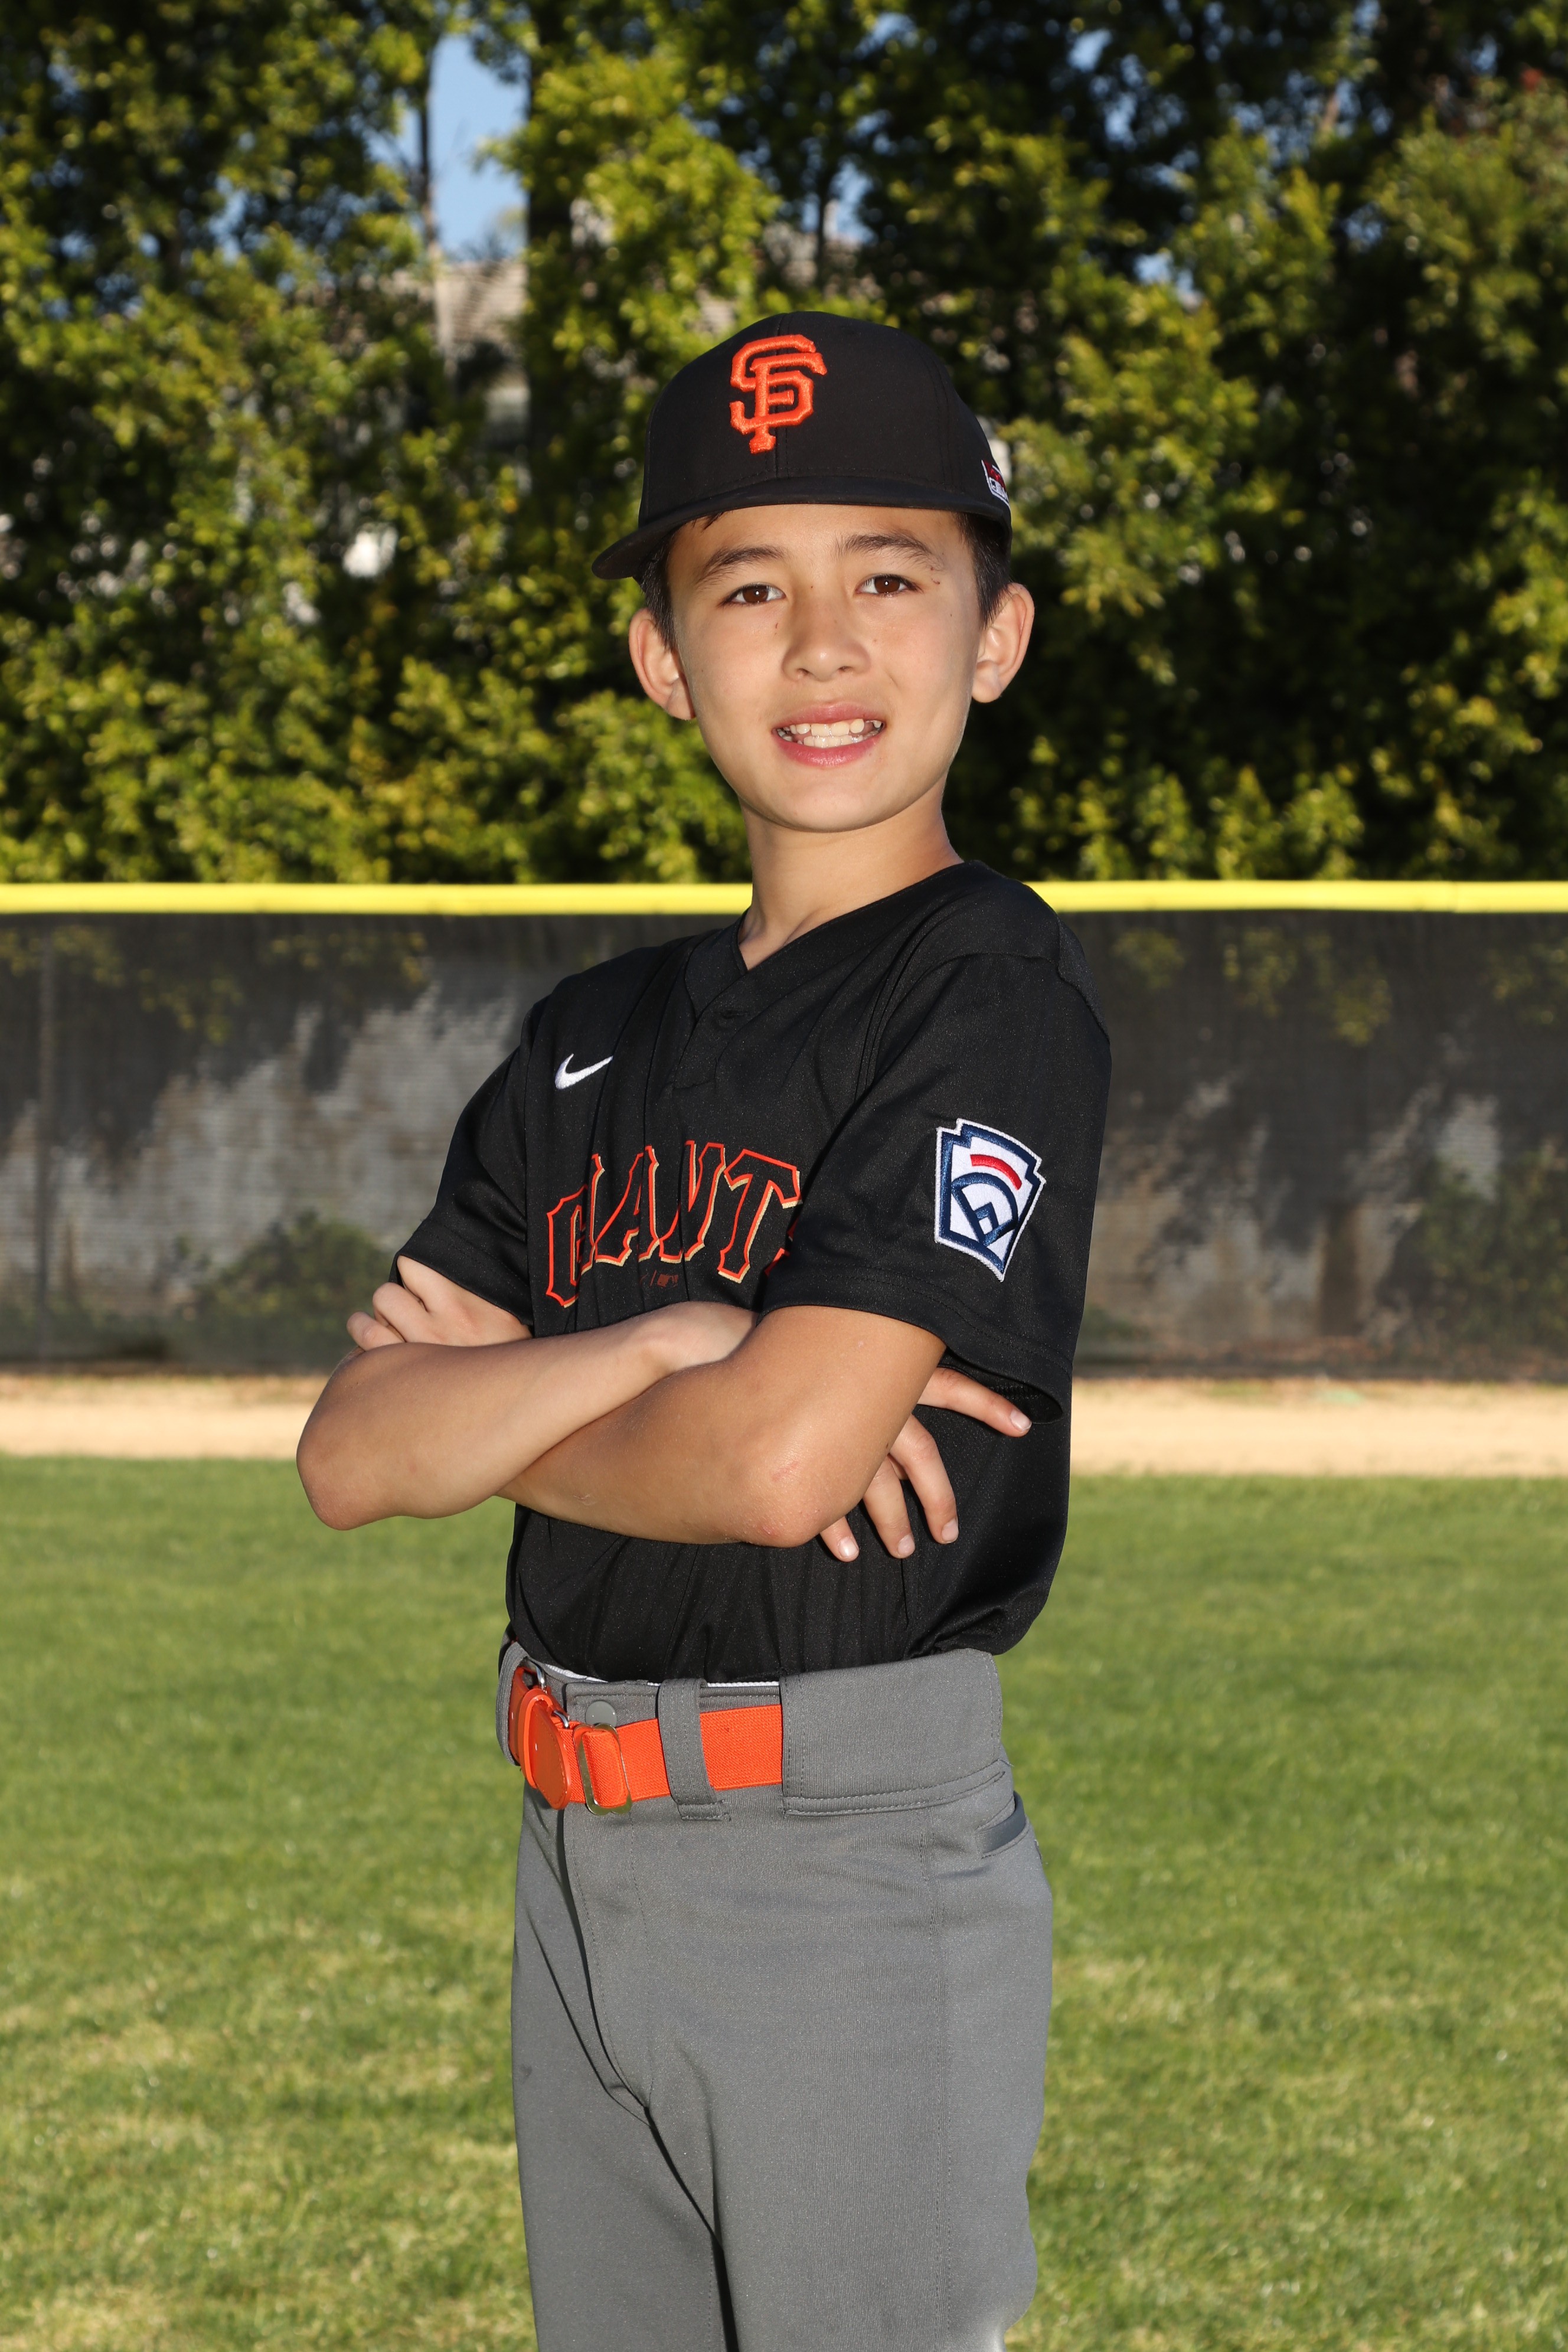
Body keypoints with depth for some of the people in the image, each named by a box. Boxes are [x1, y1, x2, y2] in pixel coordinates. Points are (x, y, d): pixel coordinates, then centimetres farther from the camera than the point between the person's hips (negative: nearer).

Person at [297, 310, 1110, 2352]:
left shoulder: (997, 995, -10)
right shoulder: (596, 1038, 12)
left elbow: (778, 1464, -20)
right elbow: (350, 1457, 3)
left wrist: (489, 1406, -2)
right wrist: (659, 1349, -13)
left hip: (860, 1862, -7)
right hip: (577, 1860, 7)